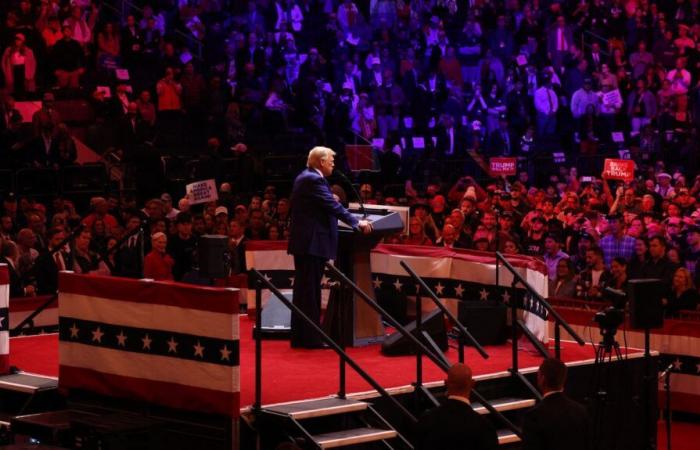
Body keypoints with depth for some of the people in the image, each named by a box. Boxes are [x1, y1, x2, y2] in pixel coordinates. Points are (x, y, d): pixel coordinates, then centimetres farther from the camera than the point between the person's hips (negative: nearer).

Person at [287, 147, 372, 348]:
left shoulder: (305, 178, 16)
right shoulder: (314, 180, -16)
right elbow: (333, 206, -20)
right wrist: (356, 222, -16)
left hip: (304, 242, 11)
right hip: (312, 243, -11)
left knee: (304, 290, 13)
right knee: (310, 291, -8)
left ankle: (300, 336, 17)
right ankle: (311, 338, -6)